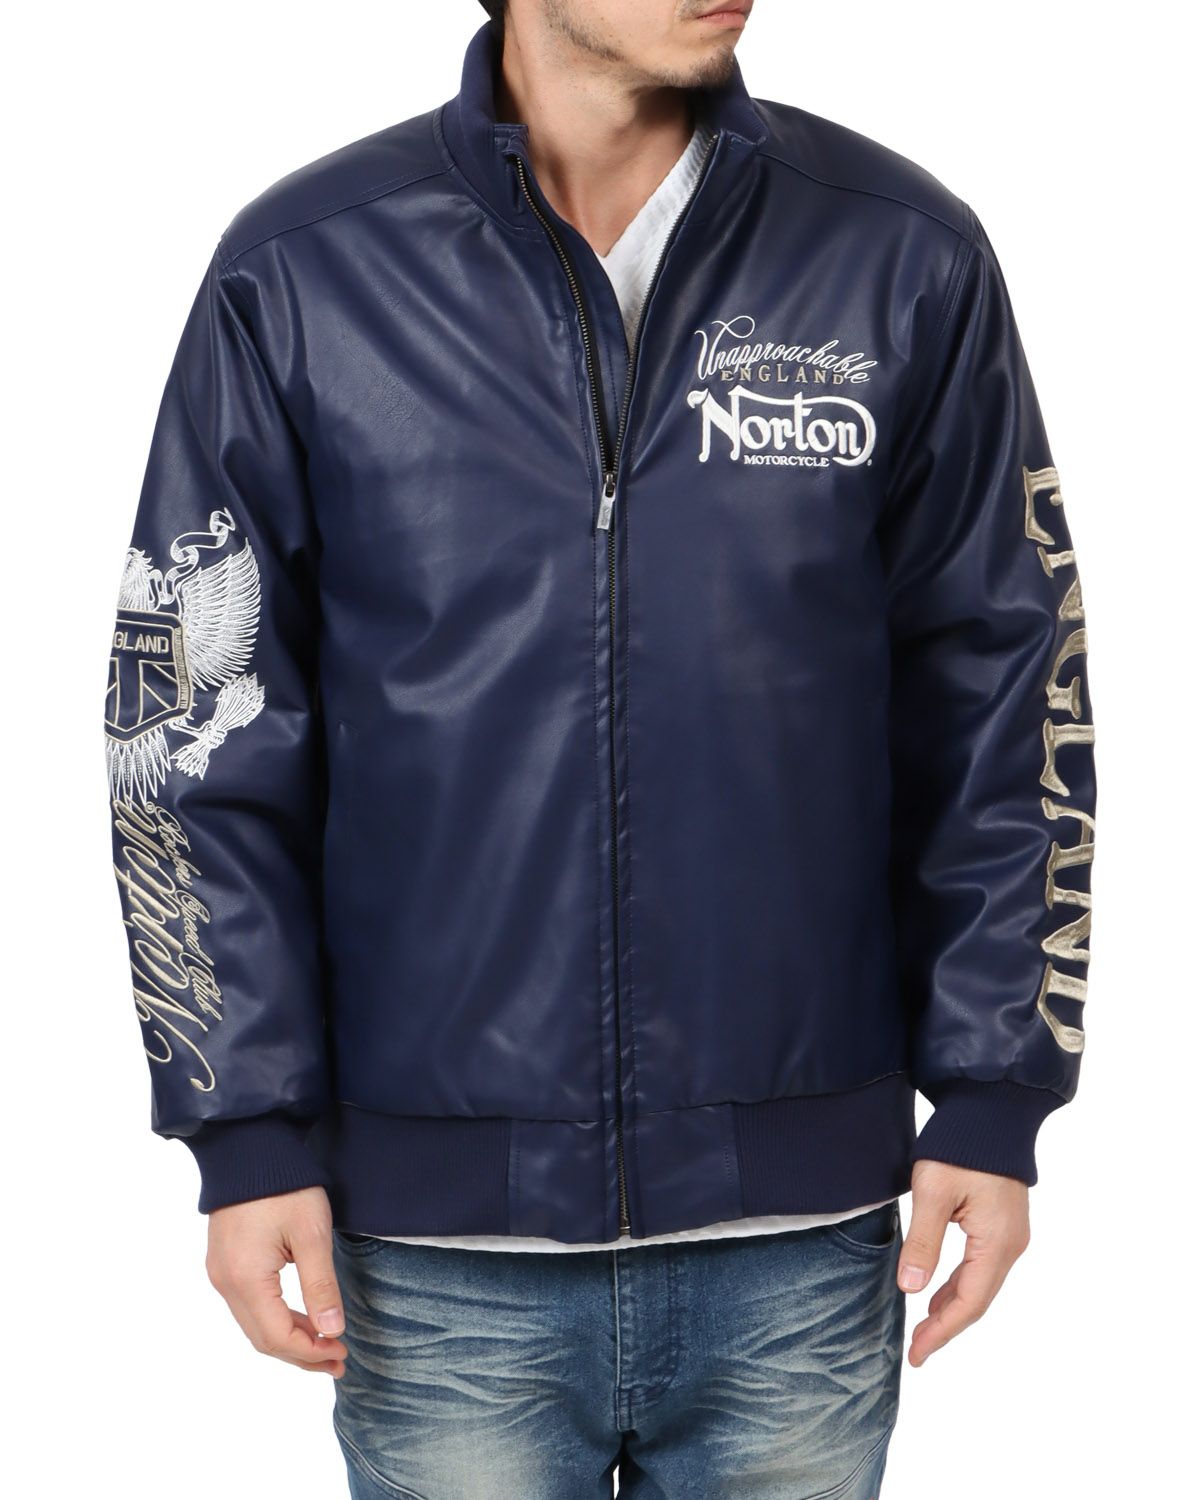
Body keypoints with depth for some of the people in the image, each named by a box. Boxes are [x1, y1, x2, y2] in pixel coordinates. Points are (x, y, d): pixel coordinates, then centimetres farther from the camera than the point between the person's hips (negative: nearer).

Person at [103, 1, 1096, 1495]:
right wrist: (247, 1128, -3)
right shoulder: (300, 272, -3)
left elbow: (1003, 702, 4)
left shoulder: (906, 257, -1)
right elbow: (192, 727, 1)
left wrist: (991, 1100, 1)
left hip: (802, 1232, 1)